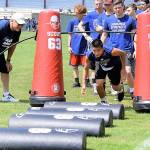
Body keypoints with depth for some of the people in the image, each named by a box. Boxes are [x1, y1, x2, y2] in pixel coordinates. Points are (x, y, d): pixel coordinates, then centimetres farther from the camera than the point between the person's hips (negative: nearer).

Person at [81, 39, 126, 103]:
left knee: (115, 87, 8)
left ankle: (121, 90, 48)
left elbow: (123, 53, -21)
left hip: (114, 66, -2)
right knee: (99, 85, -13)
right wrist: (83, 84, -22)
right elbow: (85, 69, -16)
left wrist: (123, 67, -10)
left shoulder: (111, 52, -43)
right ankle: (104, 102, 15)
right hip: (101, 67, 2)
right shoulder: (89, 55, -34)